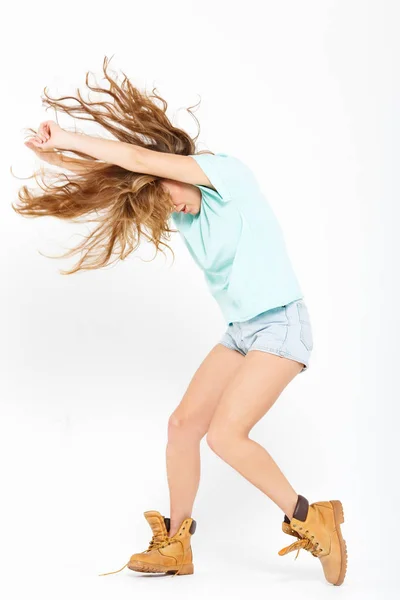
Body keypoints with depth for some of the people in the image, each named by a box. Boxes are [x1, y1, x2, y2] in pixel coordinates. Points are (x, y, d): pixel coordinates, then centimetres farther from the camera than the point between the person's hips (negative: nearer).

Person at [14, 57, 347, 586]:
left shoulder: (227, 172, -15)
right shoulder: (179, 212, 5)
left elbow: (139, 158, -25)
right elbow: (115, 178, 7)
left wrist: (65, 139, -18)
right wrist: (56, 153, -7)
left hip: (281, 324, -8)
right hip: (240, 332, 8)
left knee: (225, 433, -18)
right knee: (183, 423, 4)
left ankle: (308, 519, 1)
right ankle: (175, 543, 19)